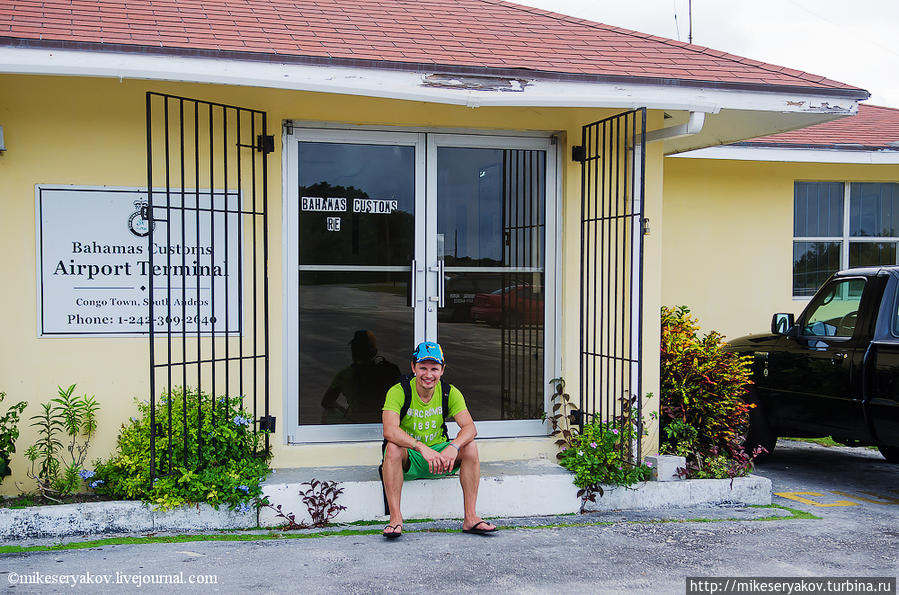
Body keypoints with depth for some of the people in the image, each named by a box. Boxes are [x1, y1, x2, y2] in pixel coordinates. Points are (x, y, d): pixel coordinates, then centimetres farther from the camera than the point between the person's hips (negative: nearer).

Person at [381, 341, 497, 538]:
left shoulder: (450, 393, -5)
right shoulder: (398, 392, -16)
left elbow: (470, 428, -17)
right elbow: (389, 430, -32)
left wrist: (453, 447, -39)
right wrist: (422, 448, -46)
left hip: (438, 453, 3)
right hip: (409, 458, -3)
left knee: (469, 446, -23)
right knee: (393, 447, -34)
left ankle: (470, 518, -21)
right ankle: (395, 518, -32)